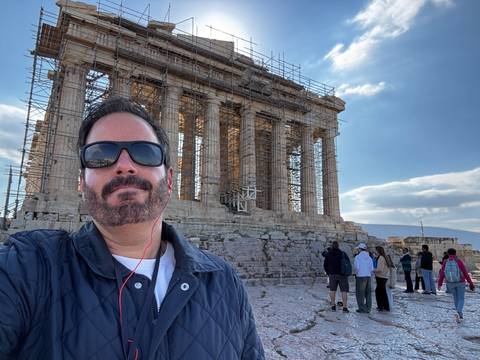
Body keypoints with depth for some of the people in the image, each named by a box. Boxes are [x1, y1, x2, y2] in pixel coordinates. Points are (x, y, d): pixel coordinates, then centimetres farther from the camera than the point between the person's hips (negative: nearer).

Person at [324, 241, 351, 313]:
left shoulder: (328, 254, 0)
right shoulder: (343, 253, -2)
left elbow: (325, 265, 1)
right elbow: (348, 263, -1)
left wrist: (329, 273, 12)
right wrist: (347, 273, 10)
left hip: (332, 274, 1)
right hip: (342, 275, -1)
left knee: (332, 290, 11)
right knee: (344, 291, 3)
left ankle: (333, 306, 12)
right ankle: (345, 307, 0)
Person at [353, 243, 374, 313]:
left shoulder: (358, 257, -8)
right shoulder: (369, 257, 9)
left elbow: (356, 267, -14)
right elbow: (372, 269, 7)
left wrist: (356, 273, 5)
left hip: (360, 276, -6)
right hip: (368, 276, 6)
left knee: (360, 293, 2)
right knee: (368, 293, 12)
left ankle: (362, 308, 2)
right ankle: (368, 308, 15)